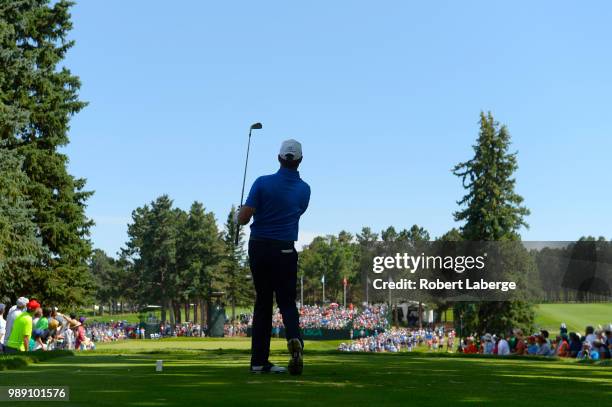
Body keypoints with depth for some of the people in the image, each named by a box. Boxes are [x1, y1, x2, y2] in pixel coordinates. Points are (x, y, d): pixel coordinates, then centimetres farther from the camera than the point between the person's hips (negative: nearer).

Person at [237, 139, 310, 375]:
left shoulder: (263, 183, -8)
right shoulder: (304, 190, 1)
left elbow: (243, 219, -10)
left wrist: (240, 212, 13)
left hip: (258, 248, 0)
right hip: (285, 251, 0)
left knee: (262, 302, 11)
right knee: (287, 303, 8)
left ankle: (259, 360, 8)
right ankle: (295, 340, -24)